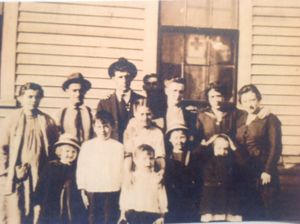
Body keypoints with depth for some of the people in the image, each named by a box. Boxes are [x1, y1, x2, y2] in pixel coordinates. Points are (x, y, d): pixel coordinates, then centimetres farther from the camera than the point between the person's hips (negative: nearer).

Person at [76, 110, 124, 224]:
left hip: (112, 192, 0)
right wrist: (82, 190, -1)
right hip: (92, 191, 0)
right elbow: (81, 169, 1)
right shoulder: (87, 145, -1)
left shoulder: (118, 146, -1)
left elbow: (122, 170, 1)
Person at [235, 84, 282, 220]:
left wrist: (268, 171, -14)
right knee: (248, 208, 10)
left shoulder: (270, 119, -6)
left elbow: (275, 147, -10)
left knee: (267, 209, 0)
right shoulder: (240, 119, 12)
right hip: (243, 171, 5)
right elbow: (236, 144, 12)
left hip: (263, 171, -5)